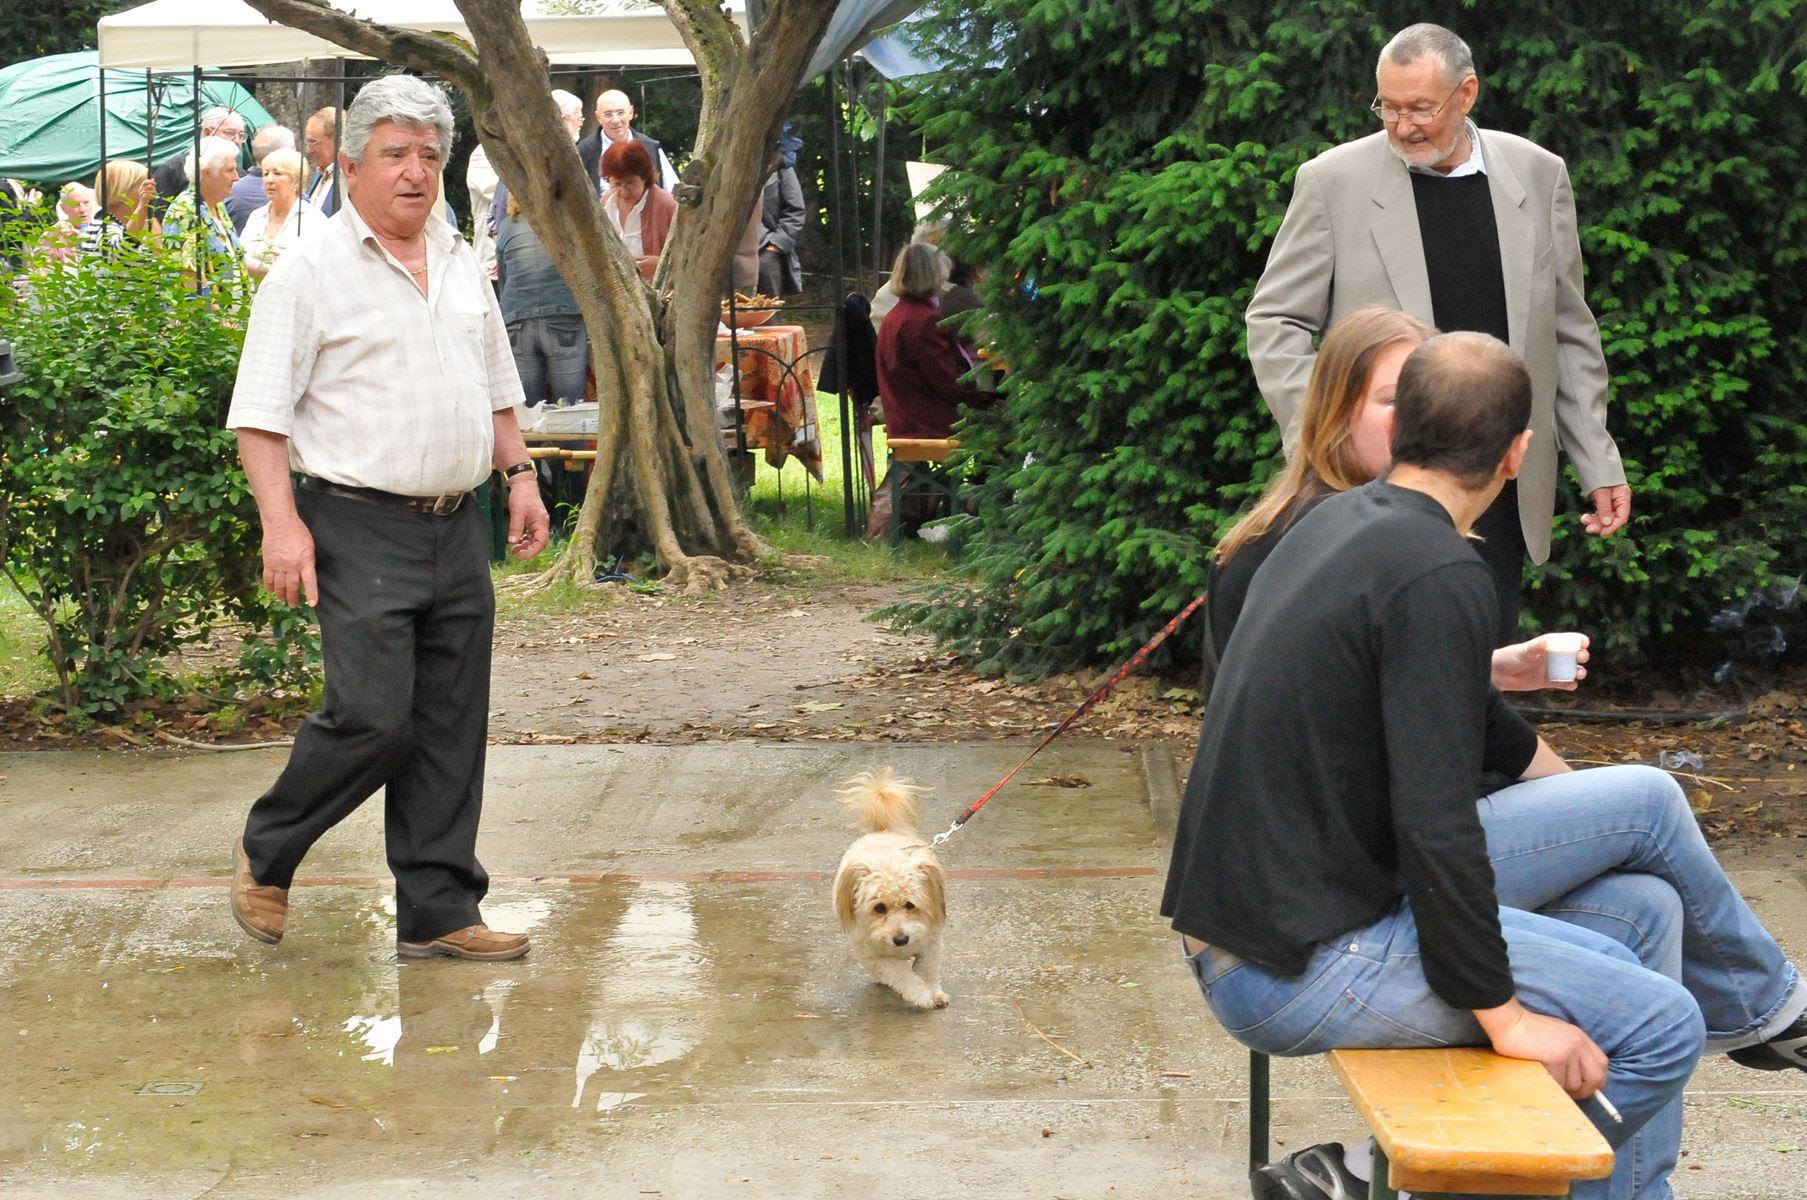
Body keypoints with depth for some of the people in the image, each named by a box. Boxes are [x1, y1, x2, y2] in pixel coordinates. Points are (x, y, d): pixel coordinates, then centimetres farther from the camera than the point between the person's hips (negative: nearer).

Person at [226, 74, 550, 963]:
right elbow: (260, 415, -9)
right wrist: (281, 522, -18)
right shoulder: (309, 272, -6)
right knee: (373, 716, -12)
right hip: (361, 529, -6)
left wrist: (519, 473, 13)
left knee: (450, 730, 6)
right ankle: (265, 854, 12)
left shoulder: (461, 265, 15)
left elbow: (495, 390, 25)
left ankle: (439, 913, 13)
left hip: (458, 530, 7)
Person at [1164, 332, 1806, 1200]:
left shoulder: (1341, 523, 9)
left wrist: (1560, 777, 44)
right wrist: (1505, 1015, -15)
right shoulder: (1439, 576, -20)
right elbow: (1437, 824, -25)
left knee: (1647, 801, 14)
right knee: (1662, 1028, -4)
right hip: (1300, 969, -9)